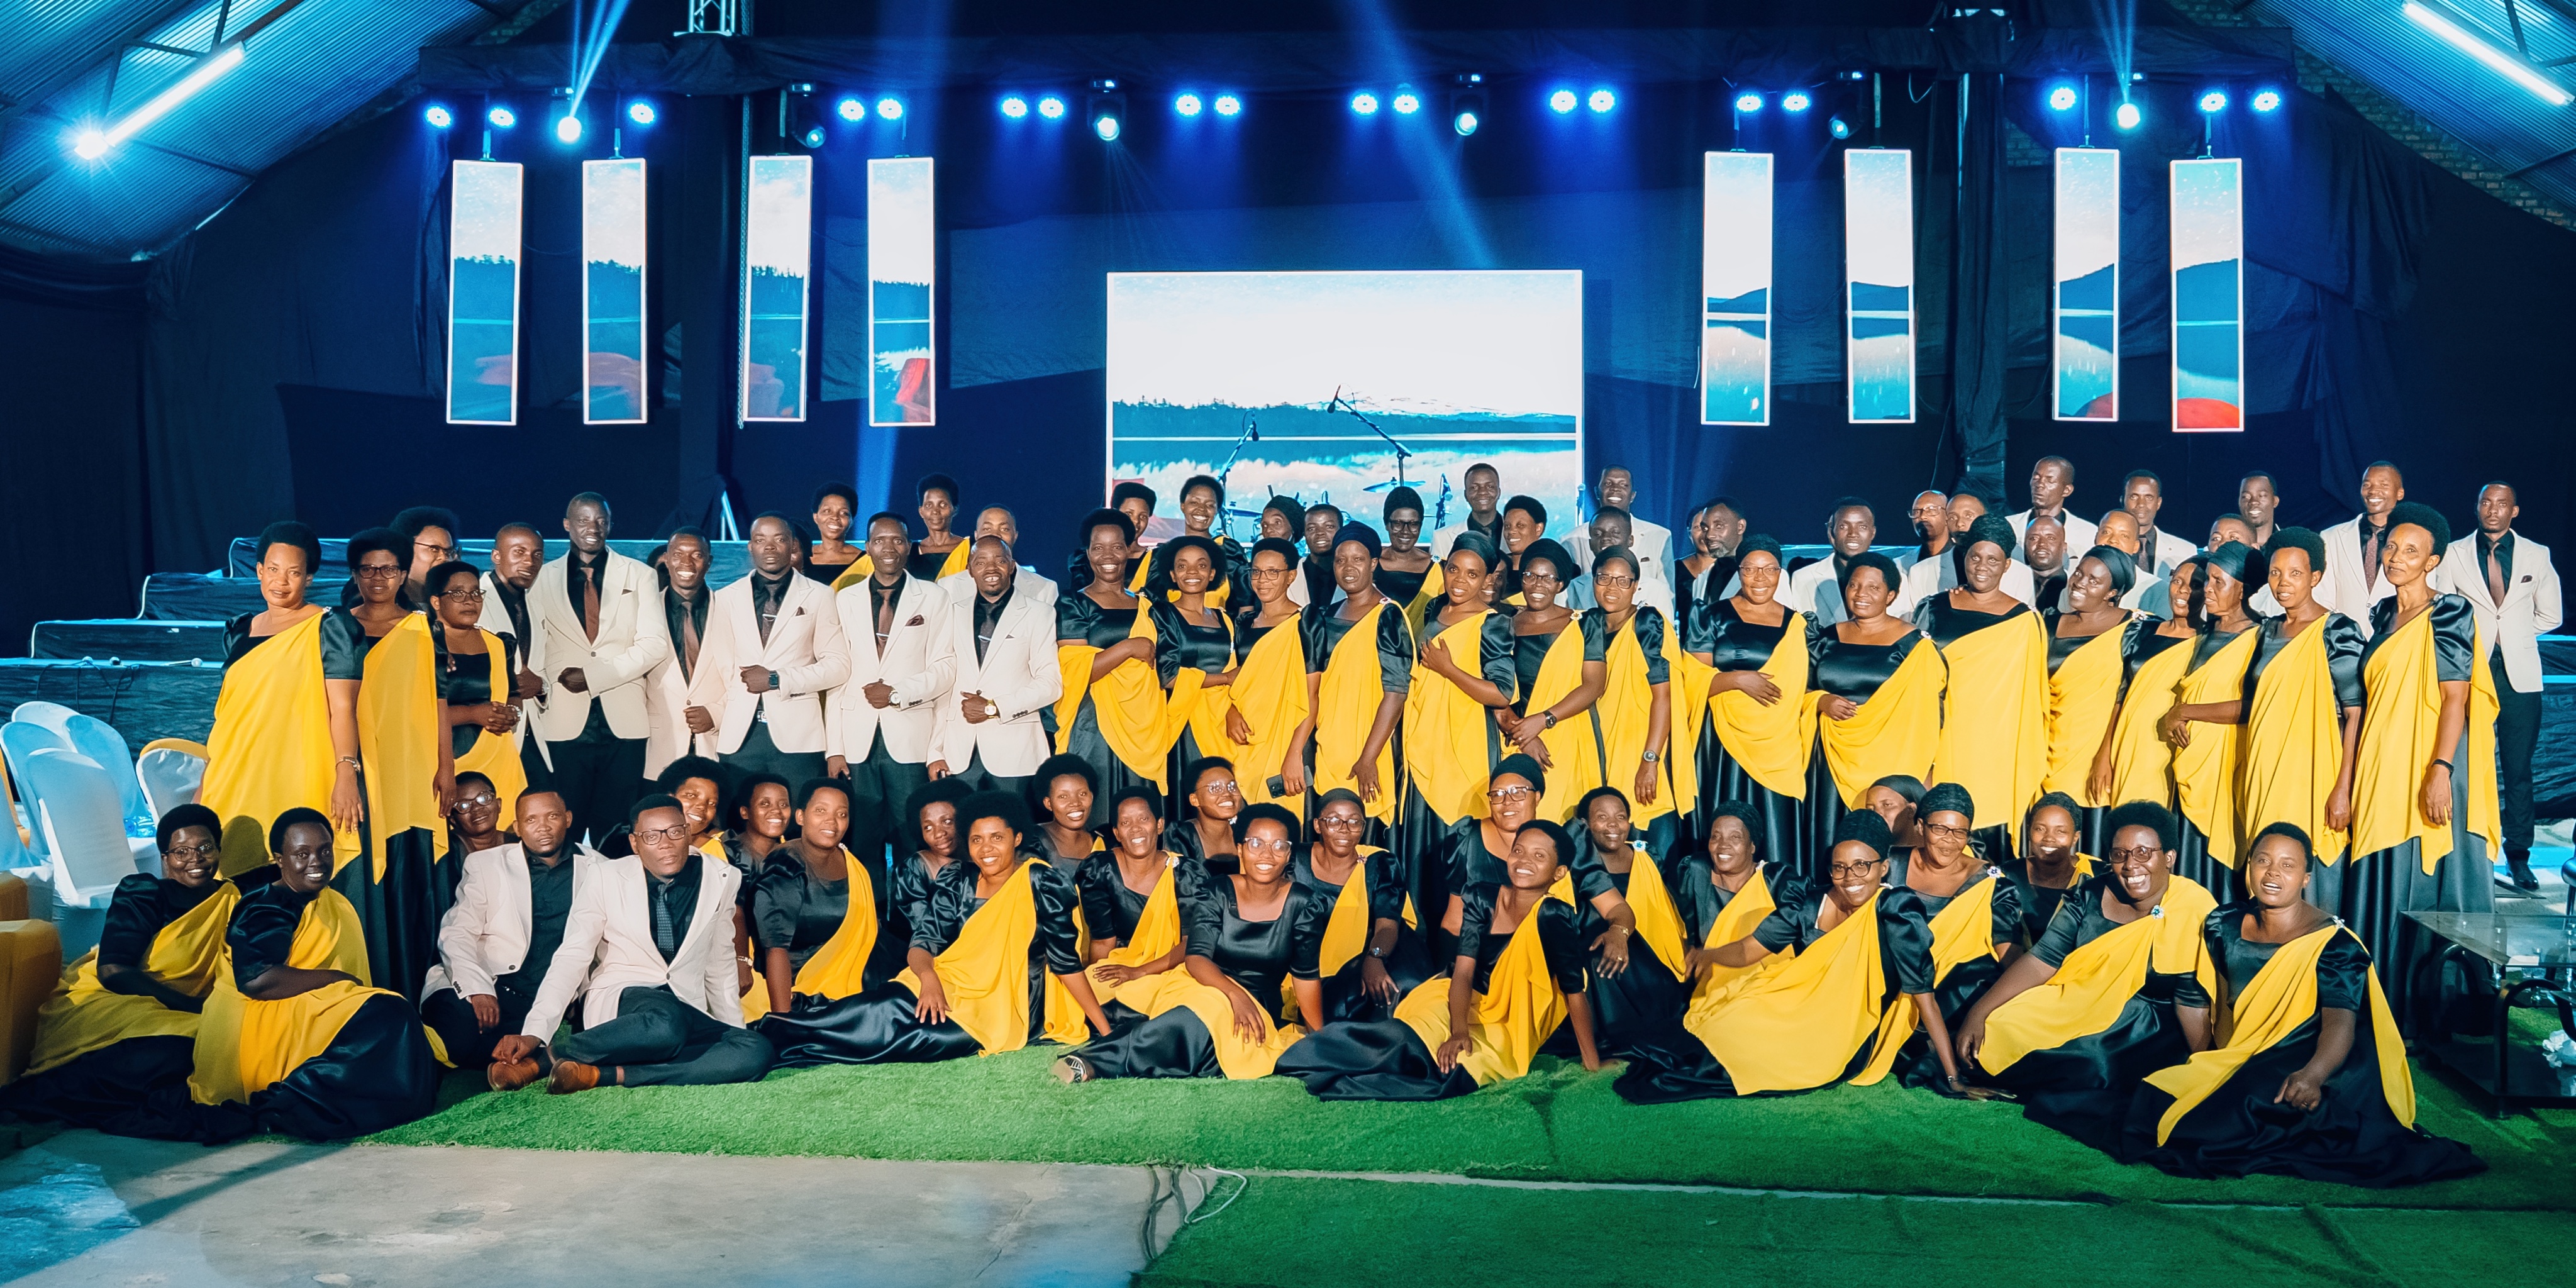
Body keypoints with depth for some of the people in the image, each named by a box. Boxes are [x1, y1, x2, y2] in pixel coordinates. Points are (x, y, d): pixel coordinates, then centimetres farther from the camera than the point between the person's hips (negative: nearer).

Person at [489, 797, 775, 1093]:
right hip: (617, 999, -4)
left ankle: (609, 1074, -30)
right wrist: (534, 1033, -18)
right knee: (667, 1023, -41)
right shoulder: (606, 877, -2)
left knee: (756, 1052, -31)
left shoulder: (720, 879, 4)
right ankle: (542, 1056, -24)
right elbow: (572, 958, -6)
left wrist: (735, 1033, 13)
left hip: (688, 1014, 4)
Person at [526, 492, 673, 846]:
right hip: (567, 722, 0)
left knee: (616, 825, 0)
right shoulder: (544, 578, 11)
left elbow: (655, 644, -1)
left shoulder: (639, 575, 9)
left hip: (624, 720, 0)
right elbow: (535, 649, 10)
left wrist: (594, 676, -10)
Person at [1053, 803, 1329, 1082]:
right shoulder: (1218, 893, -4)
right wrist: (1234, 992, -30)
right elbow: (1196, 957, -12)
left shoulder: (1301, 905, -4)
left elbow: (1306, 974, 2)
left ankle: (1093, 1062, -40)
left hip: (1260, 1009, -1)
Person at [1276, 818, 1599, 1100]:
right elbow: (1464, 971, -12)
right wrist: (1459, 1031, -28)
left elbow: (1575, 991, -13)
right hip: (1460, 998, 2)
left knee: (1456, 1068, -33)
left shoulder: (1555, 916, -16)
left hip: (1509, 1026, -2)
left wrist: (1593, 1063, -14)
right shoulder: (1484, 898, -6)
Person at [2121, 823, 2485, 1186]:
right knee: (2155, 1100, -13)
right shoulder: (2224, 925, 5)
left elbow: (2340, 1023, -26)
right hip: (2236, 1059, 7)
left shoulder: (2335, 944, -13)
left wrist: (2313, 1075, -46)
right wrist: (2199, 1058, 6)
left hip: (2302, 1063, -7)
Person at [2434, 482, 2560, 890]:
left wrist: (2513, 637, 11)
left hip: (2519, 676, 1)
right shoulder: (2454, 554, 5)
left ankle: (2518, 857, 9)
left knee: (2519, 770, 2)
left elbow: (2550, 615, 17)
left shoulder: (2537, 556, 8)